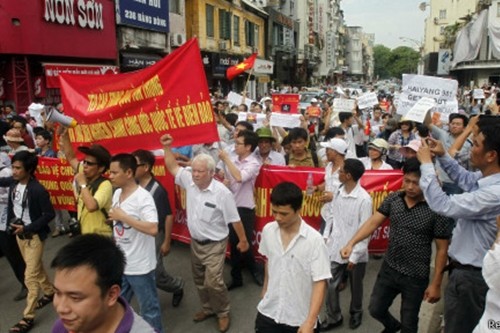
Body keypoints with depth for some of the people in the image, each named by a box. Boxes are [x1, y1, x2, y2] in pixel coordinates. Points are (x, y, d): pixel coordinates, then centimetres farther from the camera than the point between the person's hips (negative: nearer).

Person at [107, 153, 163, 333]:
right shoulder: (117, 193, 3)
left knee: (148, 308, 11)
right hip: (119, 263, 8)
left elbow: (153, 229, -33)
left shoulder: (143, 197, -22)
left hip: (139, 266, -8)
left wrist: (123, 216, -29)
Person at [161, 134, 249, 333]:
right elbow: (172, 167, 5)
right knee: (199, 280, 19)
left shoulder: (222, 192, -22)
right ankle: (208, 308, 41)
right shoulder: (189, 181, -7)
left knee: (213, 282, -6)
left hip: (214, 245, -6)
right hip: (195, 242, 6)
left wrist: (243, 240, -7)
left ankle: (223, 313, 19)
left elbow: (234, 219, -15)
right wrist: (167, 147, -8)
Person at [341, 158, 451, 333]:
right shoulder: (393, 199, -6)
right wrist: (351, 243, -26)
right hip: (389, 269, 4)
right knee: (375, 309, 20)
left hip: (416, 277, -4)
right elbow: (373, 222, -11)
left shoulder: (435, 210, -17)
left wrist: (436, 283, -9)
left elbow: (442, 249, -11)